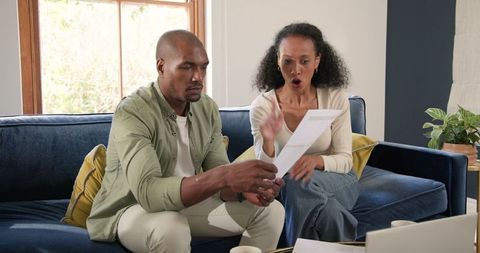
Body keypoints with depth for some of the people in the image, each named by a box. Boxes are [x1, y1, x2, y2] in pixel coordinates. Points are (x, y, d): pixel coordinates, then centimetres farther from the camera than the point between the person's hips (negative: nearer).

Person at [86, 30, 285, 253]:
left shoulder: (208, 108, -4)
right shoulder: (131, 112, -25)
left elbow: (217, 179, -5)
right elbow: (147, 192, -38)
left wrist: (242, 187, -30)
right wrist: (224, 176, -49)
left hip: (187, 203, 6)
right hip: (130, 210, -6)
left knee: (271, 210, -2)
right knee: (171, 227, -40)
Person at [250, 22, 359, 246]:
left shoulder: (336, 98, -11)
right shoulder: (262, 106, -14)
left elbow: (345, 160, -10)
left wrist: (317, 161, -33)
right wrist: (268, 142, -38)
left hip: (336, 180, 0)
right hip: (286, 186, 0)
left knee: (301, 183, -32)